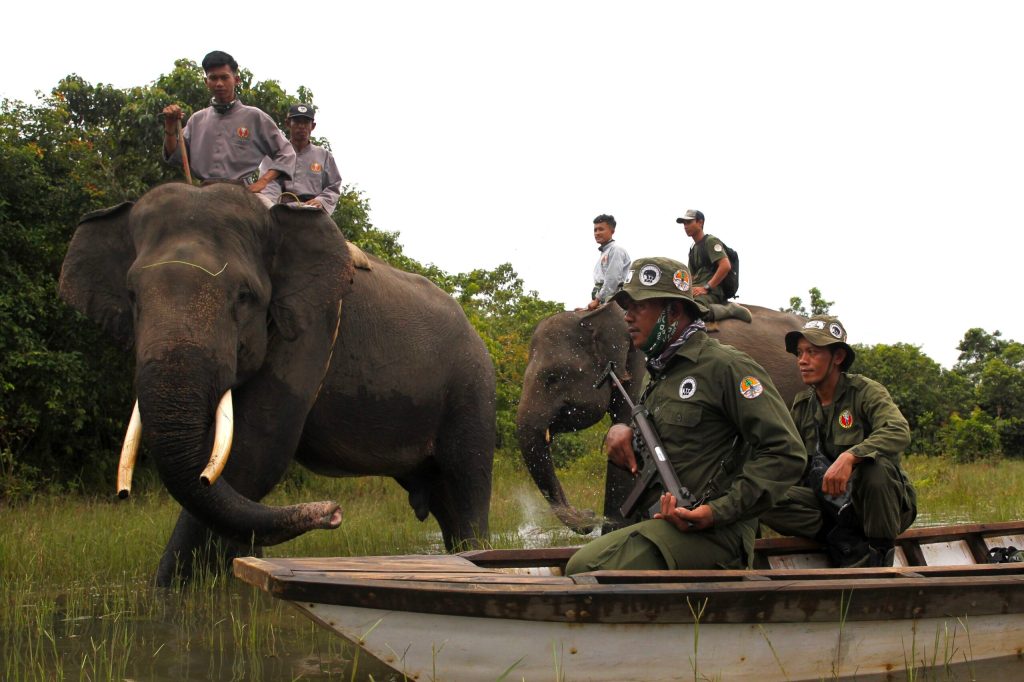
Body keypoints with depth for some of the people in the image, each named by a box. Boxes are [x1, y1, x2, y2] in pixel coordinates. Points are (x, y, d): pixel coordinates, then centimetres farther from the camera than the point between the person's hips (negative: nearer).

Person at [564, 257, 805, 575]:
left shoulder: (726, 366, -7)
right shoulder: (660, 373, 21)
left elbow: (785, 452, -13)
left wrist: (719, 511, -21)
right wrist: (619, 431, 5)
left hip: (711, 534, -9)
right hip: (659, 524, 9)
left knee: (588, 567, -28)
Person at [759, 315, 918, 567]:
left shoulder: (865, 391, -9)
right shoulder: (801, 406, 9)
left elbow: (899, 432, -29)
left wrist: (849, 457, -44)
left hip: (884, 506, -4)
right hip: (829, 505, 4)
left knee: (874, 464, -38)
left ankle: (880, 554, -16)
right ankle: (848, 543, -19)